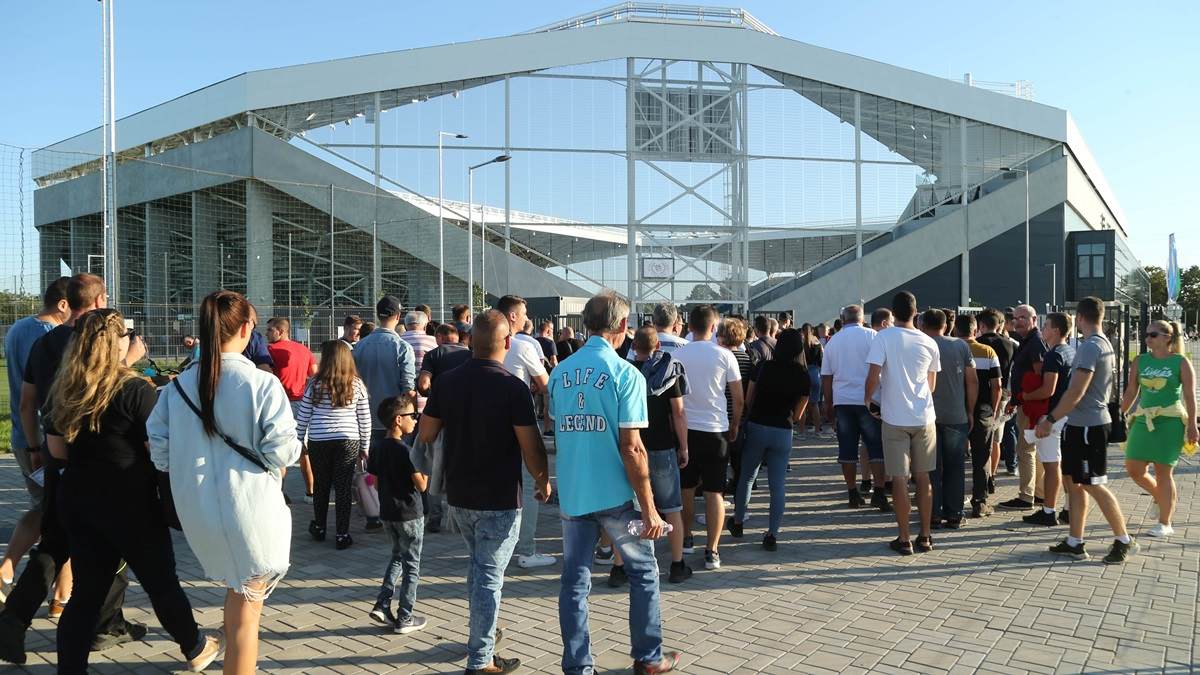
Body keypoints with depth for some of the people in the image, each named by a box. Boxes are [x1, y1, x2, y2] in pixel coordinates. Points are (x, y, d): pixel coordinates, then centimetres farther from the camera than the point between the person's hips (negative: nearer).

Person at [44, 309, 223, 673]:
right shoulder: (135, 390, -16)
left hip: (76, 498, 5)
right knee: (161, 580, 12)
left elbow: (57, 448, 10)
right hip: (128, 503, -5)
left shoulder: (63, 390, 2)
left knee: (86, 589, 13)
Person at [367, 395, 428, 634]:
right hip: (409, 514, -7)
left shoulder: (378, 448, 2)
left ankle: (382, 605, 15)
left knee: (397, 557, 24)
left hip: (387, 513, 7)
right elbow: (421, 485, -18)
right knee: (411, 566, 5)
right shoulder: (405, 450, -20)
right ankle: (404, 619, 11)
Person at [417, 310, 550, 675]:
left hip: (458, 494, 6)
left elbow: (425, 434, 6)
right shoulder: (513, 388, -17)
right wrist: (543, 481, 0)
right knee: (489, 576, 2)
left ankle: (481, 632, 39)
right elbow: (531, 447, -16)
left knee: (477, 563, 26)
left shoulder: (447, 382, -2)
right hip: (499, 499, -6)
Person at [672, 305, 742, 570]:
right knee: (714, 492, 3)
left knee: (686, 488, 17)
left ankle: (686, 538, 29)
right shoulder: (724, 356, -6)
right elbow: (738, 399, -1)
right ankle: (712, 551, 2)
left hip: (685, 428, 2)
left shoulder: (677, 355, -3)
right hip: (715, 429, -2)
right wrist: (735, 426, 14)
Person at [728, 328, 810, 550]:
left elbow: (748, 400, 1)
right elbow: (797, 414, 1)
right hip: (783, 432, 0)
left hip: (756, 427, 1)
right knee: (777, 485, 6)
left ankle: (738, 523, 29)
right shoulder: (802, 376, -4)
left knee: (747, 477, 17)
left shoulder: (763, 367, -5)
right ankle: (772, 534, 4)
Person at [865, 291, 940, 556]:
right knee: (923, 477, 12)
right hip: (924, 417, 3)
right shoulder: (929, 342, 3)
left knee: (899, 478, 2)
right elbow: (932, 385, 12)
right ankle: (925, 536, 18)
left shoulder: (883, 338, -10)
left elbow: (873, 378, -16)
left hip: (895, 418, -3)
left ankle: (904, 539, 6)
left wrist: (867, 399, 4)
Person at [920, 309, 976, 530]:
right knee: (955, 467, 10)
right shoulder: (961, 346, 2)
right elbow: (973, 382, 2)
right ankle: (953, 515, 13)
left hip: (928, 416, -2)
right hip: (957, 417, 2)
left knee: (931, 468, 5)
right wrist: (970, 412, 11)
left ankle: (933, 515, 7)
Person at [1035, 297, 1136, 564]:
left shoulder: (1090, 346, -18)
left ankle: (1124, 541, 10)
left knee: (1093, 485, -1)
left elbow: (1076, 392, -22)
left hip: (1087, 425, -10)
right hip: (1083, 424, 10)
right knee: (1073, 481, 12)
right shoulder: (1105, 344, 13)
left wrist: (1050, 419, -15)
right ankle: (1074, 543, 16)